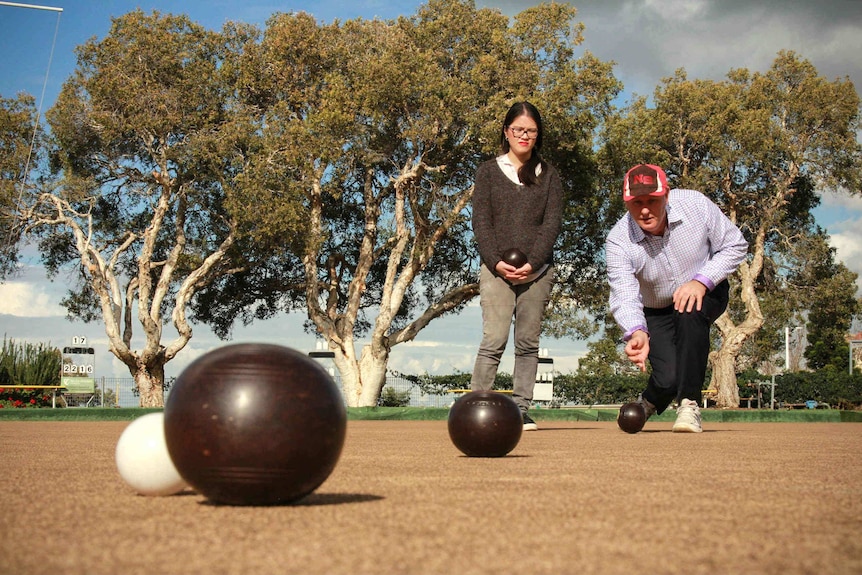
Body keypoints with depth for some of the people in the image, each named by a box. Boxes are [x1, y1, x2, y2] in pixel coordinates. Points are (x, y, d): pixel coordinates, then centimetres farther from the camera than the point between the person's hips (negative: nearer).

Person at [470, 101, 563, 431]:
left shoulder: (548, 175, 13)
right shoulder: (489, 171, 10)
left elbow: (553, 222, 4)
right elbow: (480, 221, 3)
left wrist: (532, 263, -9)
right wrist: (496, 262, -11)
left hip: (538, 270, 2)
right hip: (496, 268, -2)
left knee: (528, 343, 1)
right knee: (494, 340, -12)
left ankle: (521, 410, 5)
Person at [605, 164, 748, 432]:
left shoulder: (695, 204, -23)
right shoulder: (618, 241, -25)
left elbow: (736, 245, -12)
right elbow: (624, 295, -35)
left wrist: (702, 281, -28)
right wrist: (636, 333, -56)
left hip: (707, 293, 0)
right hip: (656, 313, 0)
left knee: (689, 311, -36)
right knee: (668, 379, -19)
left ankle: (689, 405, -25)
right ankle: (649, 403, 20)